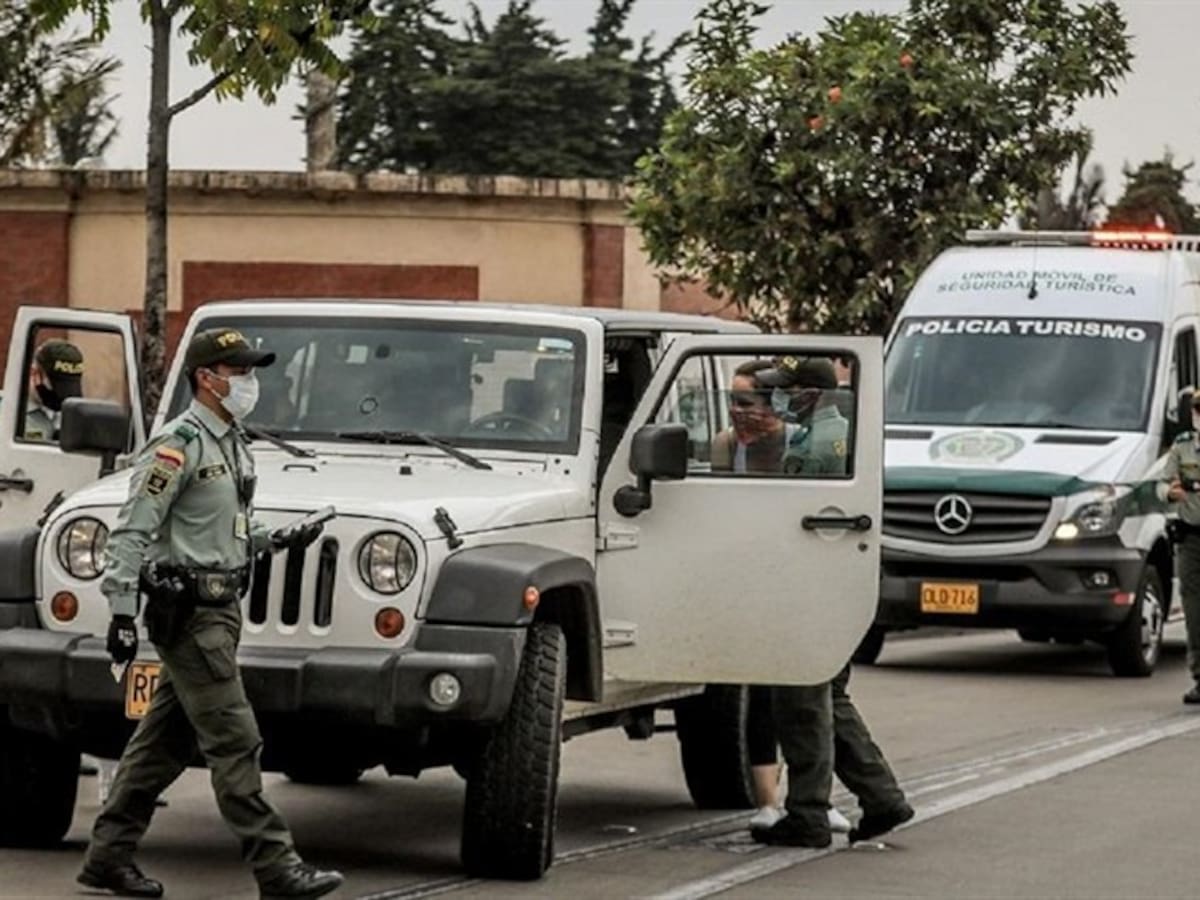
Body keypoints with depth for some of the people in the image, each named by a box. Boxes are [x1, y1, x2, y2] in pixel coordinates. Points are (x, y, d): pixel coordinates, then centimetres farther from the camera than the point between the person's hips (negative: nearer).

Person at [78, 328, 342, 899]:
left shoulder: (232, 444, 15)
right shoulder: (179, 446, -14)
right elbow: (131, 533, -17)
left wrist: (277, 541, 11)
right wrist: (122, 613, -21)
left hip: (221, 606, 10)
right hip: (188, 612, -10)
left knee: (165, 741, 12)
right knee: (234, 742, -9)